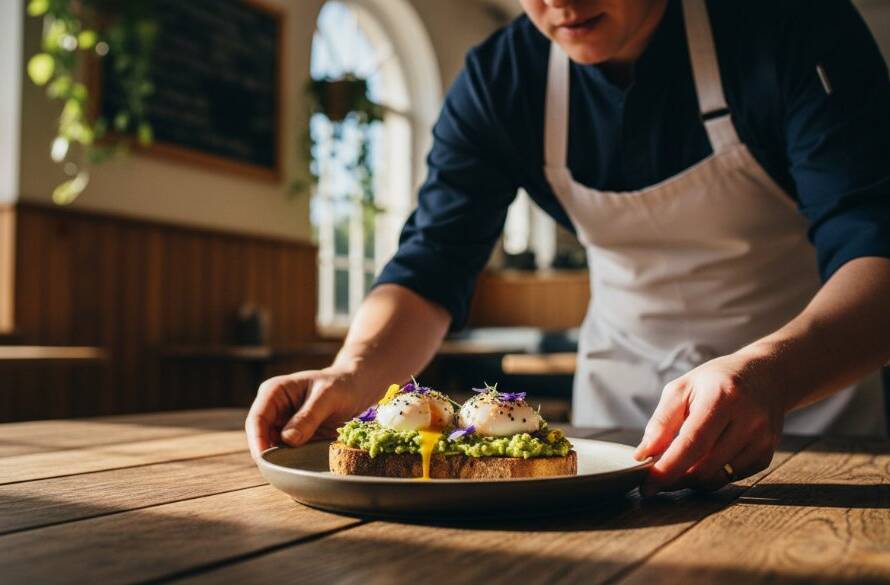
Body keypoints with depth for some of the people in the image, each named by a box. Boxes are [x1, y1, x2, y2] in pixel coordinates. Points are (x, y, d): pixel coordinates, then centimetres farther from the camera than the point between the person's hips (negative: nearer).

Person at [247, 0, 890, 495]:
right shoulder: (498, 80, -13)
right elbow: (431, 266, -16)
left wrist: (767, 373, -53)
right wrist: (355, 373, -36)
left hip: (808, 371, -2)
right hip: (618, 386, 3)